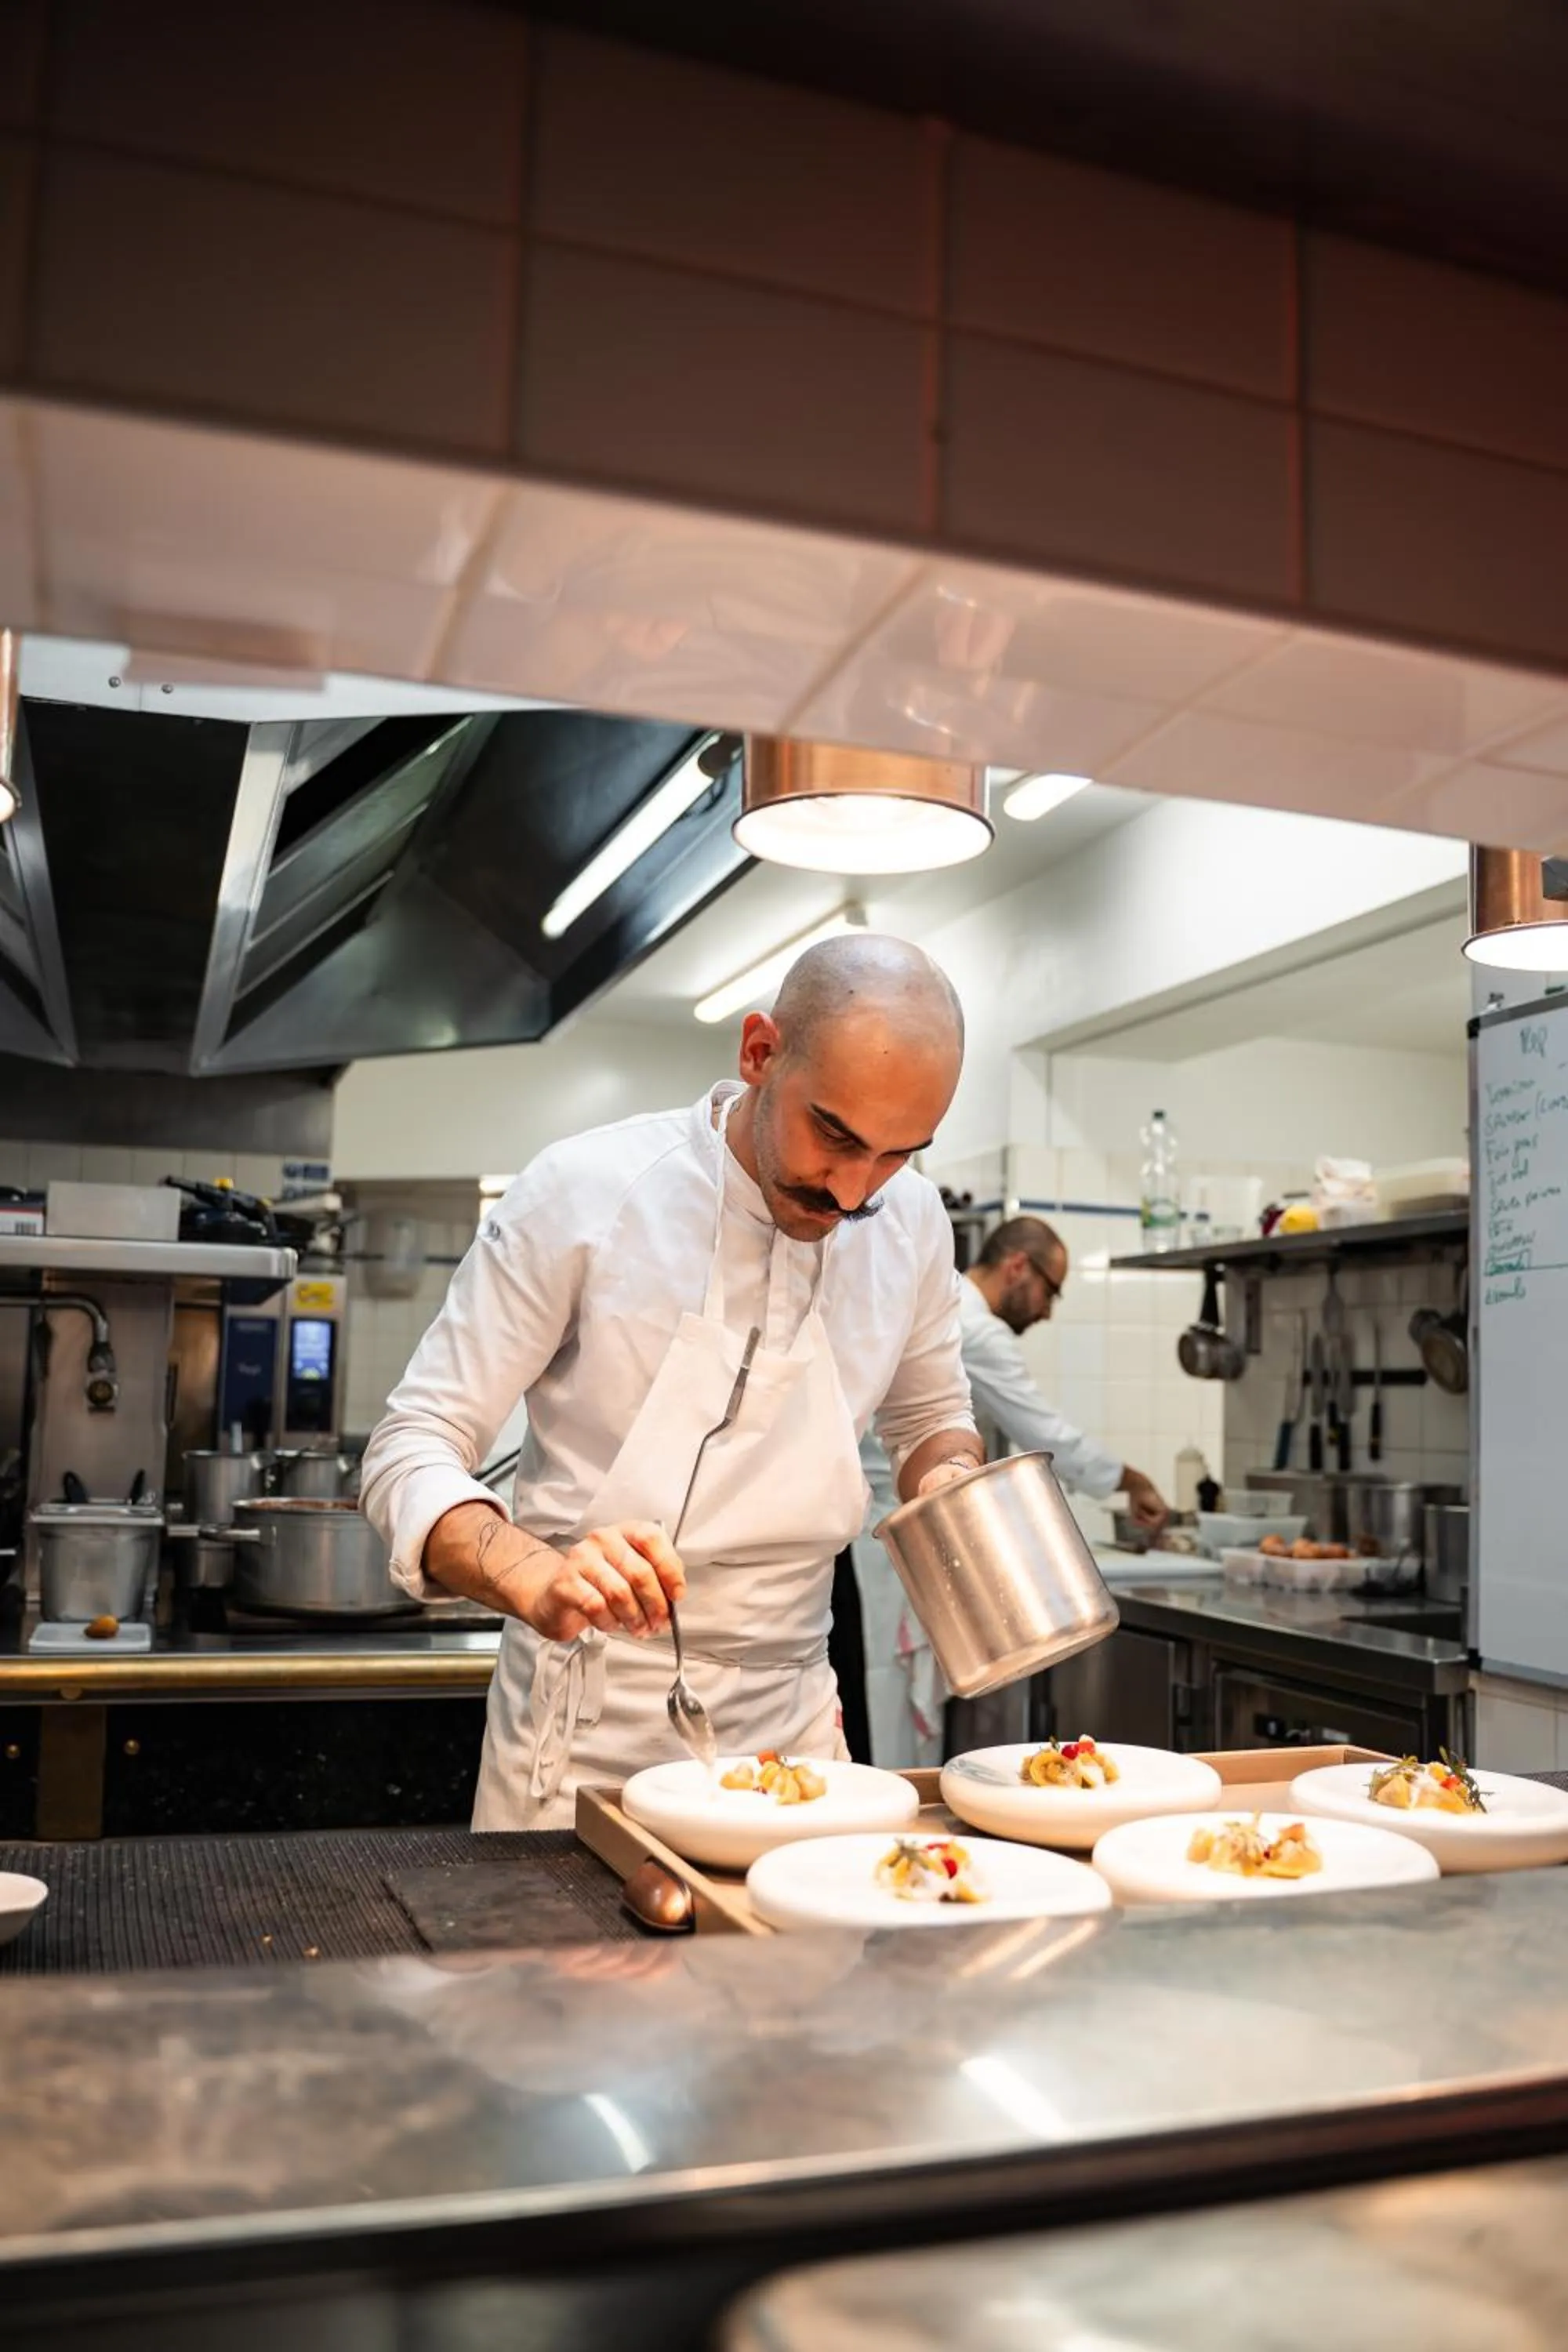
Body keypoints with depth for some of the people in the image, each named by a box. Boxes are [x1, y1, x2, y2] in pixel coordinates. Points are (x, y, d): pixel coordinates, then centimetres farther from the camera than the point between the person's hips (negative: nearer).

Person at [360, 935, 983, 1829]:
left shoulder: (912, 1221, -4)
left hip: (792, 1726, 4)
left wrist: (949, 1479, -9)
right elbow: (413, 1452, -14)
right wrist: (540, 1579, -34)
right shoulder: (584, 1191, -17)